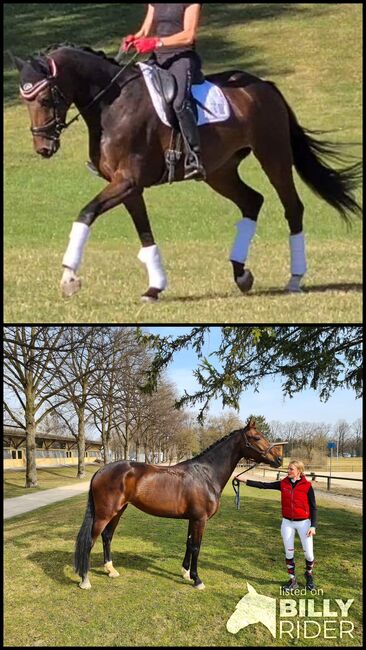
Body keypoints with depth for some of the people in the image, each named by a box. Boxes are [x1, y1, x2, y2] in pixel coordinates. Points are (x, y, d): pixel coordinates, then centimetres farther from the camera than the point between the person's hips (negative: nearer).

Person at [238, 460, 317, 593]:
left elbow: (313, 507, -6)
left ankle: (309, 574, 31)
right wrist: (245, 481, -10)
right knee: (289, 552, 8)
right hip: (287, 523, 3)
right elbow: (263, 485, -4)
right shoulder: (283, 484, -2)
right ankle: (292, 580, 21)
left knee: (308, 553, 2)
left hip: (303, 522, -3)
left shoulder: (307, 486, -11)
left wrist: (313, 526, -12)